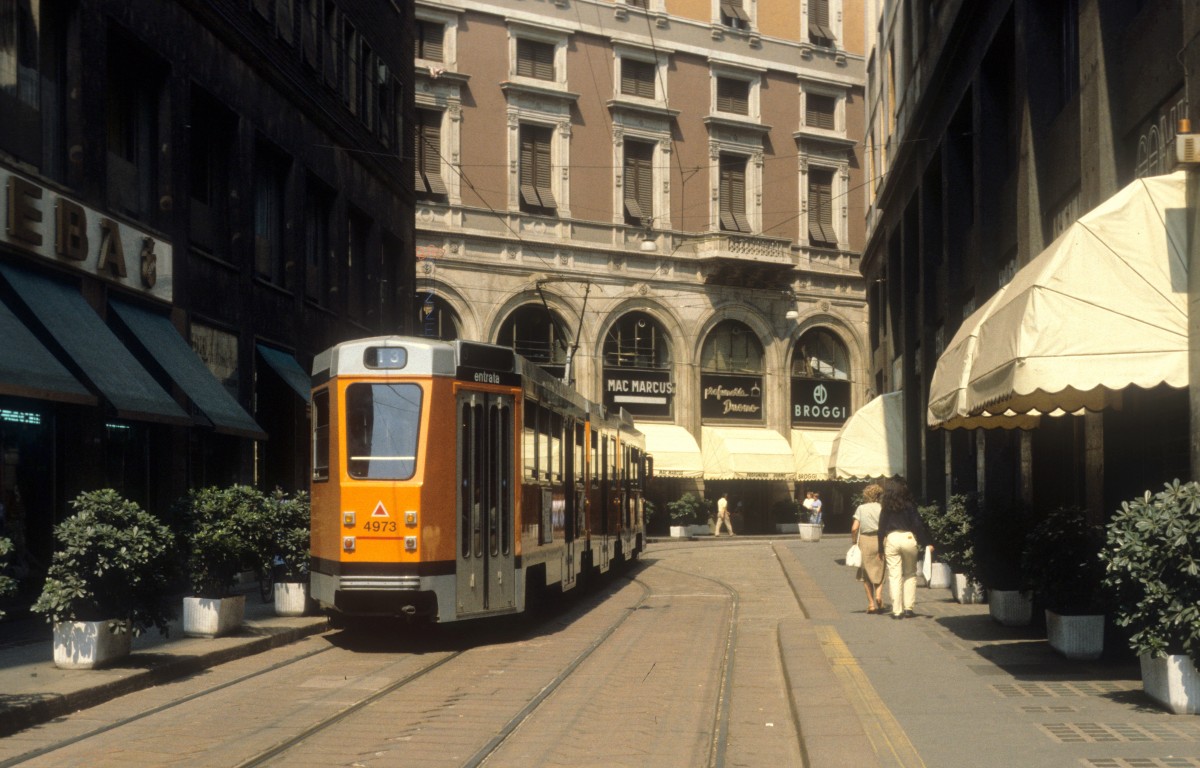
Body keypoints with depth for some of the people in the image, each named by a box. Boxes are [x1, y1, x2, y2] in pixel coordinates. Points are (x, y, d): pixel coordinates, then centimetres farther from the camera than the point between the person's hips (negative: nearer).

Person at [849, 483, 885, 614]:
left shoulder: (861, 508, 2)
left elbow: (854, 528, -4)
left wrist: (854, 541, 8)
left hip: (865, 541, 0)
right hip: (880, 540, 0)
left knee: (866, 574, 11)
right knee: (879, 571, 12)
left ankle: (871, 603, 8)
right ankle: (878, 594, -15)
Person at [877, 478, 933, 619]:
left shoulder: (886, 508, 5)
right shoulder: (909, 505, 1)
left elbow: (881, 528, 6)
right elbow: (918, 524, -3)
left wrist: (880, 549, 11)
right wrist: (927, 543, -1)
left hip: (891, 539, 1)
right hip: (908, 538, -1)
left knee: (894, 576, 3)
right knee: (910, 574, 13)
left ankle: (897, 610, 0)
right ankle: (908, 608, 8)